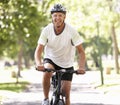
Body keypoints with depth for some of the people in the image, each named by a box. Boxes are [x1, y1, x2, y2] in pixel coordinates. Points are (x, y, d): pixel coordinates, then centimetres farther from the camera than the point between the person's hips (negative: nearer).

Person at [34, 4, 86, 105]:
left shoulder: (71, 31, -21)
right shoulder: (47, 30, -17)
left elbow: (81, 51, -19)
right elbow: (39, 49, -20)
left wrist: (81, 67, -37)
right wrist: (38, 63, -41)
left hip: (66, 64, 0)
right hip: (50, 59, 0)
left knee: (66, 94, -4)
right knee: (46, 73, -34)